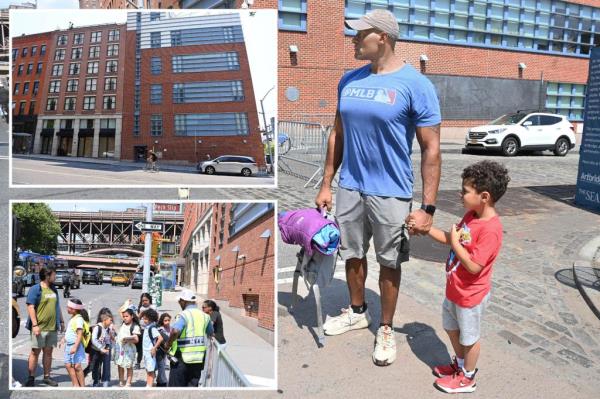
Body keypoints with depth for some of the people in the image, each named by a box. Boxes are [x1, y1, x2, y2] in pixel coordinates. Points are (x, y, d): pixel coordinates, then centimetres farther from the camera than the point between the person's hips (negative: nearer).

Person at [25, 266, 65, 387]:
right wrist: (35, 325, -19)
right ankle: (31, 378, 9)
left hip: (53, 327, 6)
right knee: (35, 352, 1)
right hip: (39, 327, -6)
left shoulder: (54, 289, 14)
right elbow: (30, 307, -13)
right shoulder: (35, 289, -7)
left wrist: (61, 322, 19)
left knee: (48, 352, 10)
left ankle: (47, 377, 18)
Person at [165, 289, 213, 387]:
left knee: (175, 386, 8)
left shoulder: (184, 315, -14)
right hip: (198, 358, 5)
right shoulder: (204, 315, 6)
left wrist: (168, 344, -16)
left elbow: (175, 332, -31)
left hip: (182, 358, -5)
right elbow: (210, 333, 20)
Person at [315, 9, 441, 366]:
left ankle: (386, 329, 30)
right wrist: (326, 185, 10)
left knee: (389, 263, 10)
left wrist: (428, 208, -15)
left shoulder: (415, 84, -11)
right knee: (353, 254, 18)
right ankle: (357, 312, 42)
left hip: (391, 193, -5)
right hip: (350, 188, 5)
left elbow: (431, 149, -11)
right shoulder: (350, 80, 5)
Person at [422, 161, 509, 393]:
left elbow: (474, 266, -32)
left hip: (470, 296, -9)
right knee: (451, 327, 26)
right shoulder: (471, 215, -2)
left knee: (469, 337, 13)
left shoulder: (490, 229, -31)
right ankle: (460, 364, 48)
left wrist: (455, 243, -24)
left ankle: (467, 378, 35)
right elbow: (450, 239, 8)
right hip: (455, 289, 9)